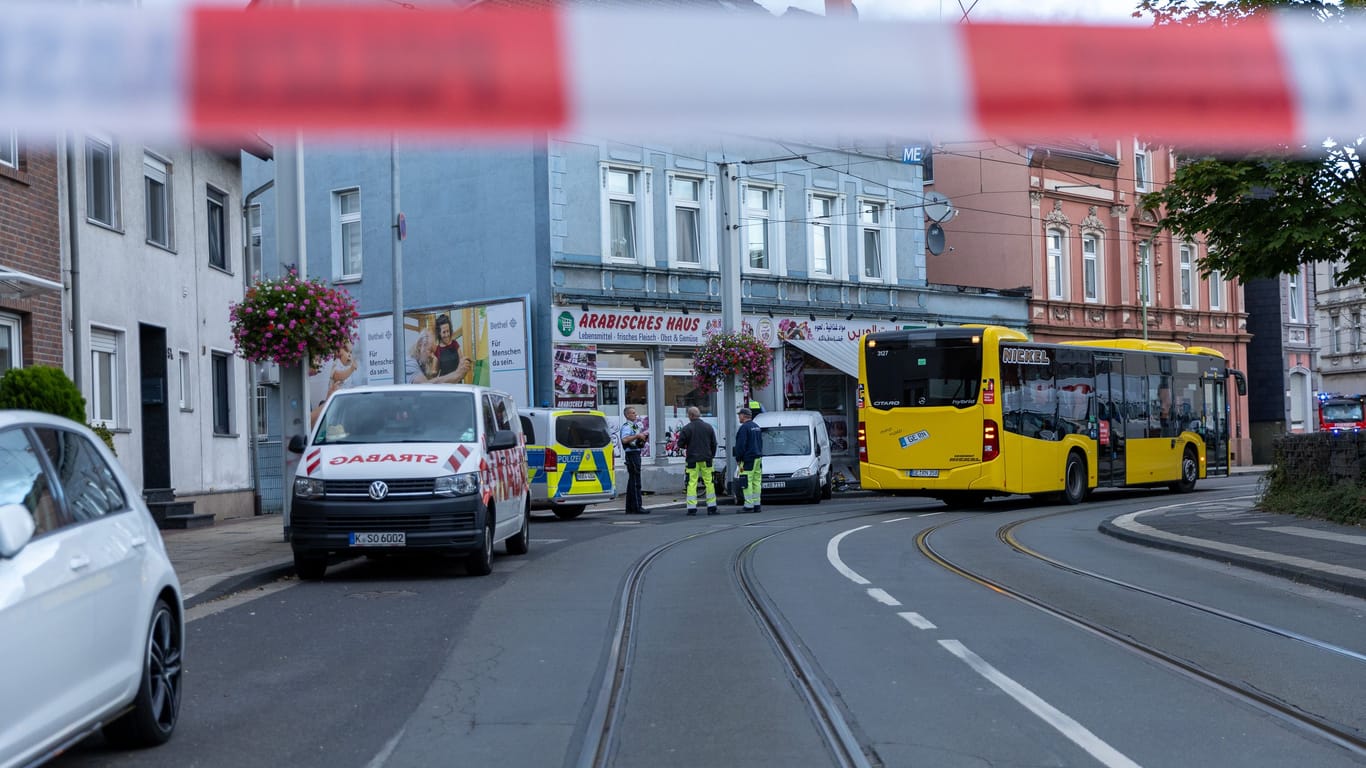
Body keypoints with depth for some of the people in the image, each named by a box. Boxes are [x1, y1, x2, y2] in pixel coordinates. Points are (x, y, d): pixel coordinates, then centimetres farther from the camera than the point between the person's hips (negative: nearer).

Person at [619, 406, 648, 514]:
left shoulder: (635, 425, 20)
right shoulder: (626, 426, -11)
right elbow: (625, 440, -28)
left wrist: (643, 438, 10)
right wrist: (637, 436, -28)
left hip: (636, 454, 10)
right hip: (631, 454, -10)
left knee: (632, 481, 11)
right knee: (635, 482, -11)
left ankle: (630, 508, 15)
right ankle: (637, 507, -12)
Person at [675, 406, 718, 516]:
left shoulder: (686, 428, -8)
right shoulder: (708, 427, 6)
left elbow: (680, 444, -7)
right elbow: (714, 444, 11)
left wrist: (685, 447, 15)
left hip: (692, 460, -3)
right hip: (706, 459, 3)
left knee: (692, 483, -2)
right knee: (709, 482, 8)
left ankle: (692, 508, -6)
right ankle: (711, 507, 10)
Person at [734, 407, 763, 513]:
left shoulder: (744, 427, -13)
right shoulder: (756, 427, 17)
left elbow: (741, 445, -15)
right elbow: (760, 442, 24)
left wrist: (738, 458, -10)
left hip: (748, 460, -9)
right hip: (758, 457, 9)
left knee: (747, 482, -9)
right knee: (756, 481, 9)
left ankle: (749, 506, -12)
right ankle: (756, 505, 10)